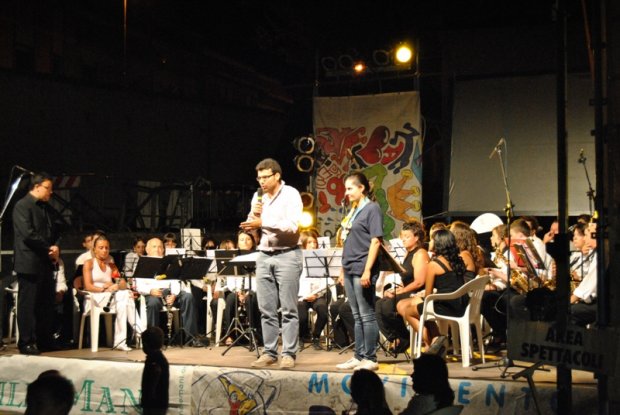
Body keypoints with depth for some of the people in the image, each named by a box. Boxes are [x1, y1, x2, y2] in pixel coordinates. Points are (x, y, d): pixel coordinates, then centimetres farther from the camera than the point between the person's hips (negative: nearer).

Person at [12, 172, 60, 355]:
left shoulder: (45, 207, 16)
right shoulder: (22, 206, -9)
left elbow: (52, 232, 21)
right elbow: (28, 234, -19)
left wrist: (56, 248, 1)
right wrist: (49, 248, -11)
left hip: (46, 263, 8)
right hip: (29, 263, -8)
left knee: (46, 304, 10)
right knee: (28, 304, -2)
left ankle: (44, 340, 17)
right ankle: (26, 343, 4)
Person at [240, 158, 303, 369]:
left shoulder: (291, 195, -6)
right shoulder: (258, 197, 13)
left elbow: (292, 226, -18)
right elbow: (251, 228, 17)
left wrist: (262, 222, -22)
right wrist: (254, 215, -4)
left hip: (287, 255, -6)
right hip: (264, 256, 6)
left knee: (288, 309, -4)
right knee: (266, 309, 6)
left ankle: (289, 353, -2)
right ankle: (269, 352, 11)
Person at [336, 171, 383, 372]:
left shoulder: (372, 209, -8)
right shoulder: (354, 211, 16)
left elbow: (376, 241, -15)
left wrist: (367, 270, -20)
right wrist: (343, 269, 15)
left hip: (362, 270, -8)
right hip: (350, 270, 8)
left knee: (367, 315, -3)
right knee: (357, 316, 11)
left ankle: (370, 358, 1)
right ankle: (359, 356, 16)